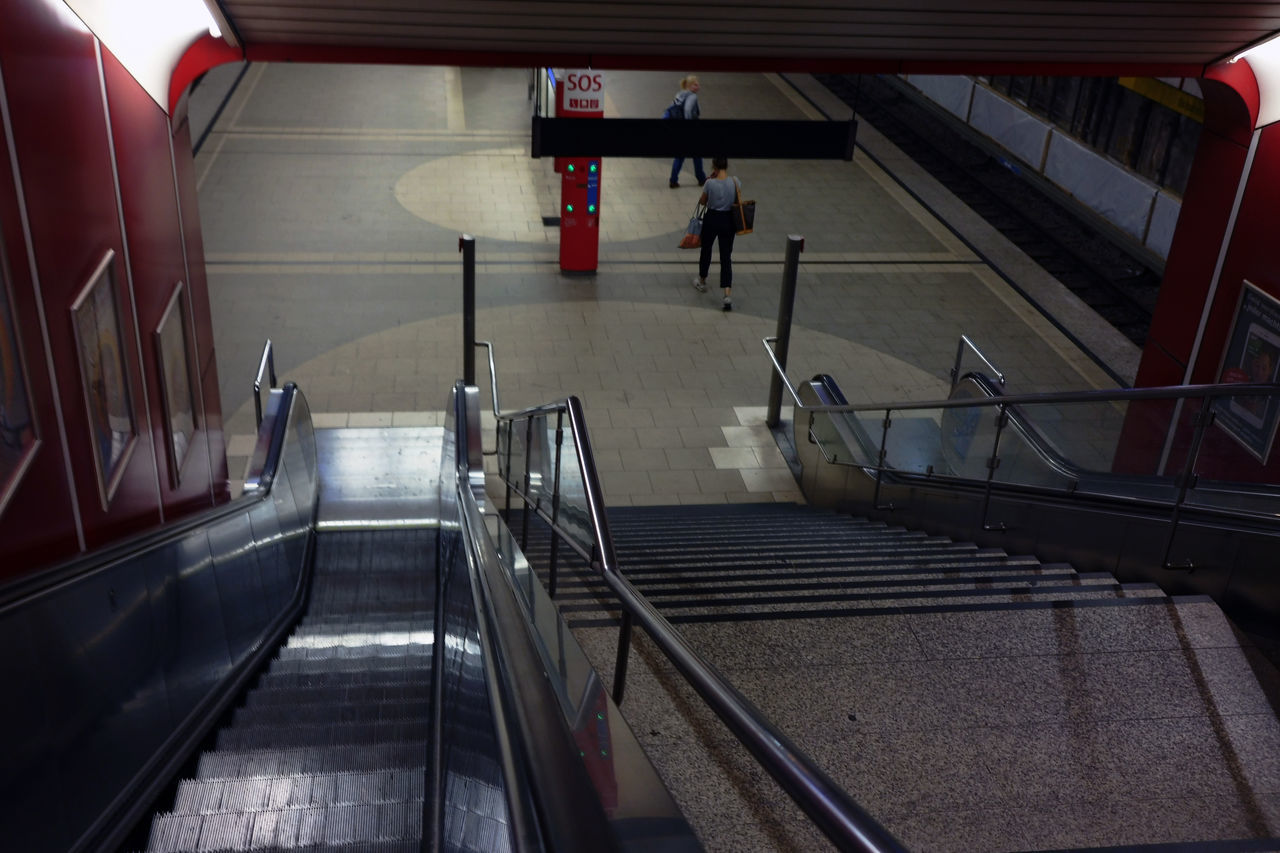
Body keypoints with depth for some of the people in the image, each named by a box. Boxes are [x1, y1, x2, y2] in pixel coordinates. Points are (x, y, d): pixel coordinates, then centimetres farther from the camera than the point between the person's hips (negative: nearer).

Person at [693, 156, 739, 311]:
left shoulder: (710, 183, -16)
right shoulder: (736, 182, -7)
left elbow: (702, 202, -1)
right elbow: (737, 202, 4)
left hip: (712, 219, -2)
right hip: (729, 221, 2)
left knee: (706, 250, 23)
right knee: (726, 257, 3)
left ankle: (702, 282, 42)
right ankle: (728, 295, -10)